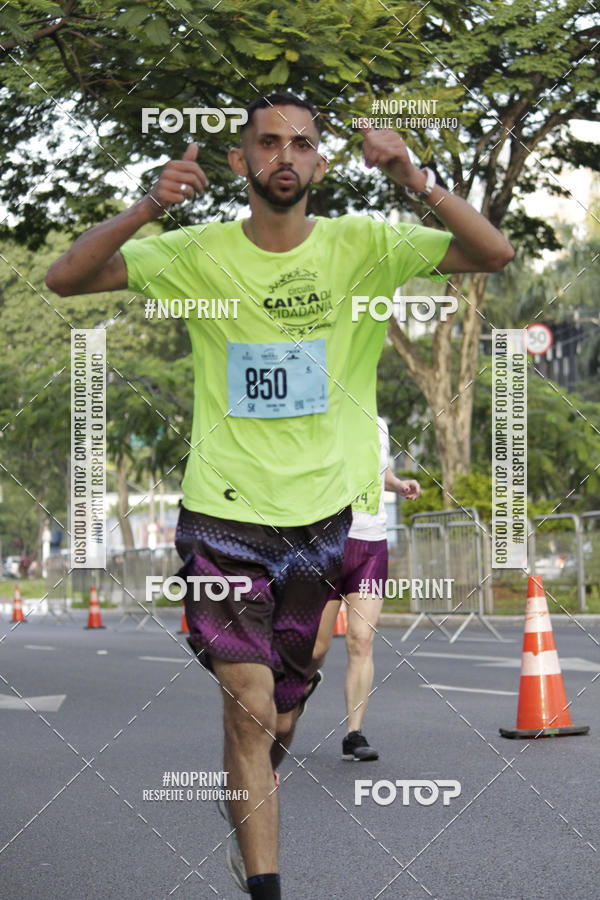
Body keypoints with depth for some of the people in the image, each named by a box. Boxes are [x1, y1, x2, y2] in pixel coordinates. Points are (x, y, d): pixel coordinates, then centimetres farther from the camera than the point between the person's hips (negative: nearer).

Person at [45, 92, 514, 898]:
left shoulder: (362, 246, -3)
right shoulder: (198, 253, -4)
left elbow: (494, 255, -11)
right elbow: (65, 279, -9)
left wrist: (416, 181, -27)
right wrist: (147, 210, -26)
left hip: (333, 510, 2)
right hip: (224, 508, -2)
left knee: (285, 705, 16)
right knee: (250, 704, -9)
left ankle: (249, 815, 45)